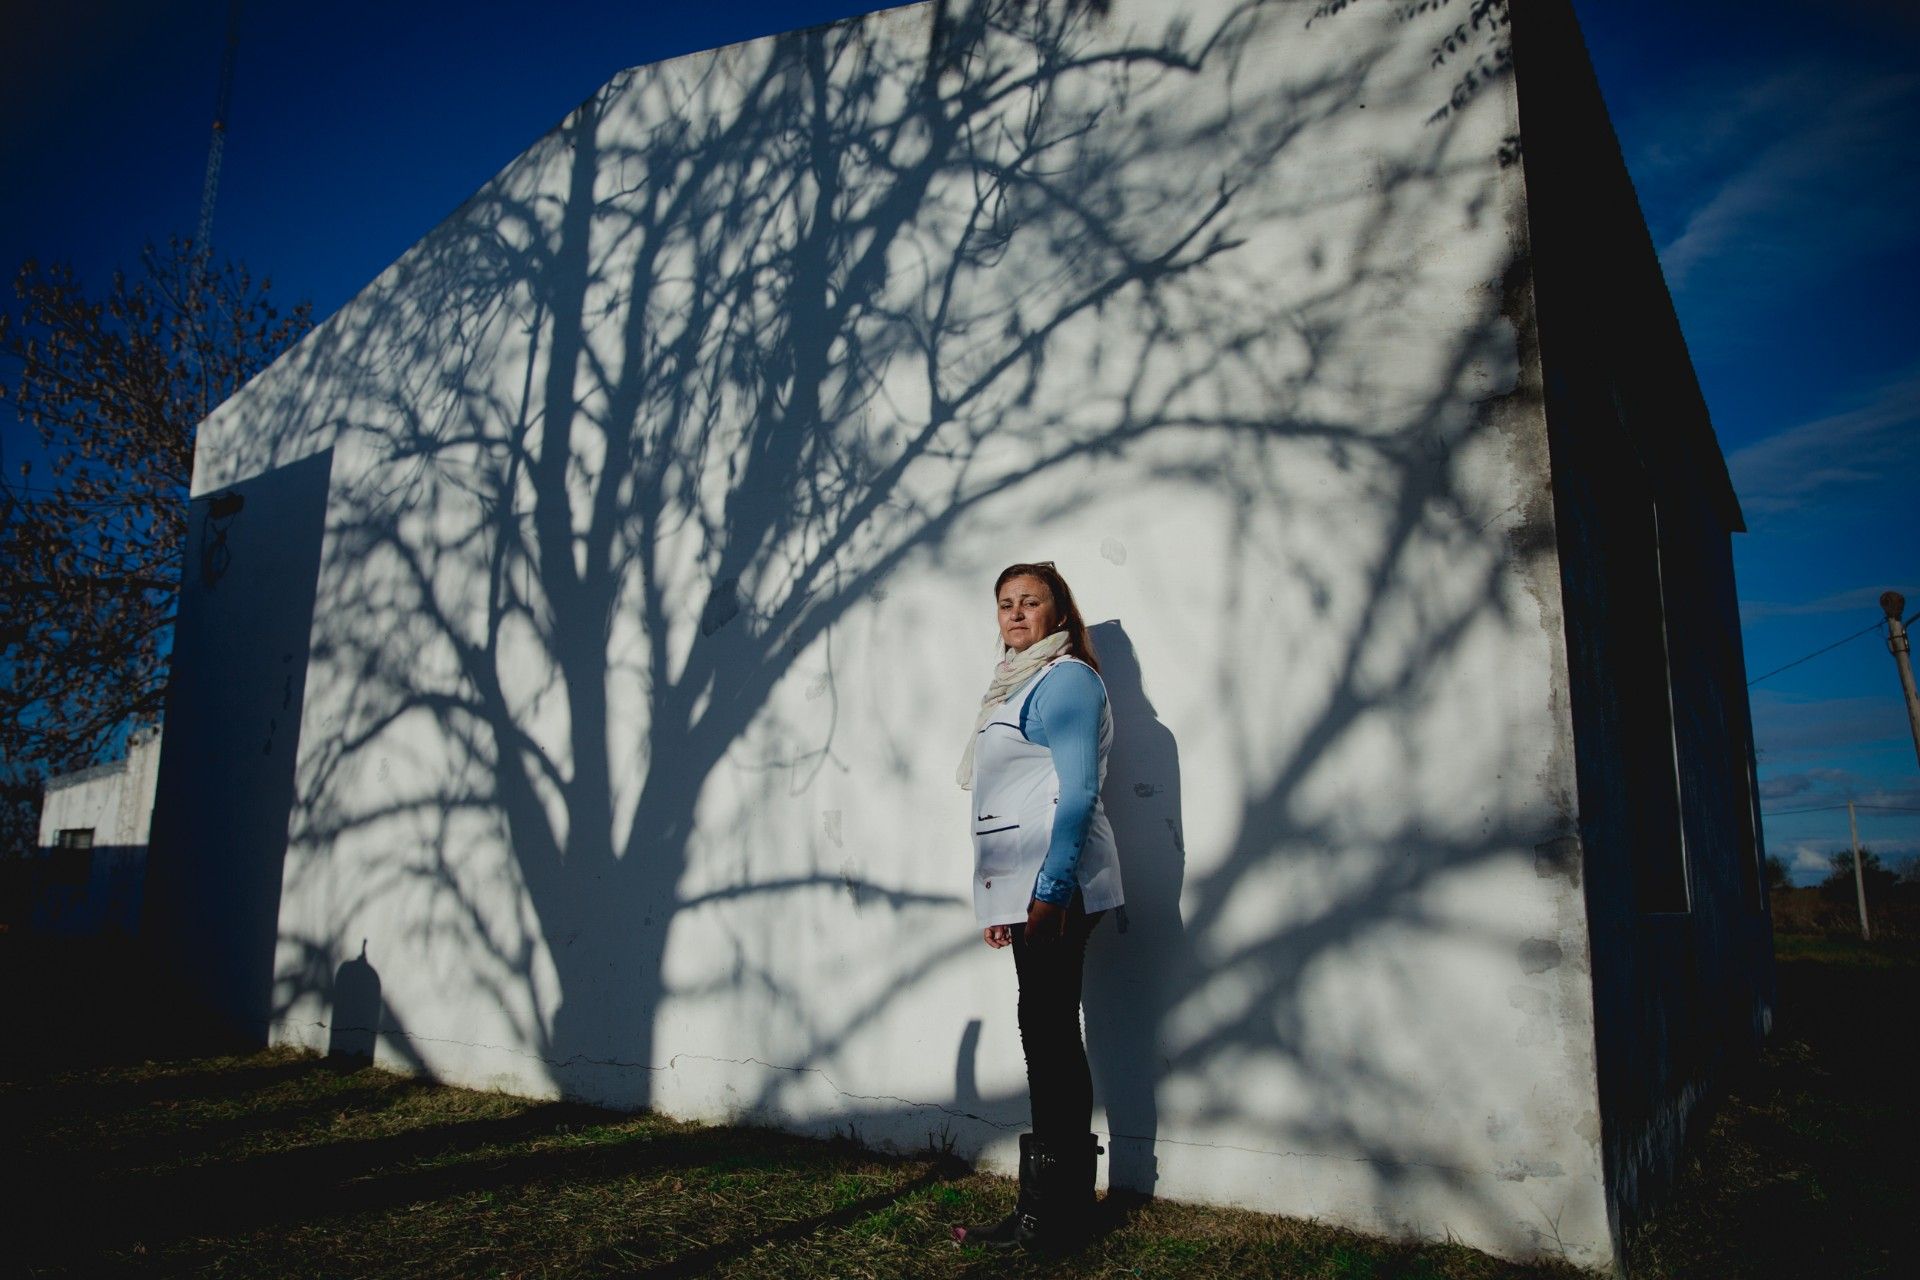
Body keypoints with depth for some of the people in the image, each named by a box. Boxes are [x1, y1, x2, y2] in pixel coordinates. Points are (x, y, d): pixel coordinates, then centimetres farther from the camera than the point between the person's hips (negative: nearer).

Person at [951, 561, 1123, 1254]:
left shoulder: (1066, 678, -7)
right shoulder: (1017, 683, 22)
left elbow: (1077, 792, -16)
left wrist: (1051, 887, -22)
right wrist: (1001, 900, 21)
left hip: (1055, 890, -9)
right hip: (1027, 889, 9)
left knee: (1049, 1034, -5)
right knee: (1046, 1035, 11)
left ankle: (1053, 1219, 5)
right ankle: (1048, 1209, 19)